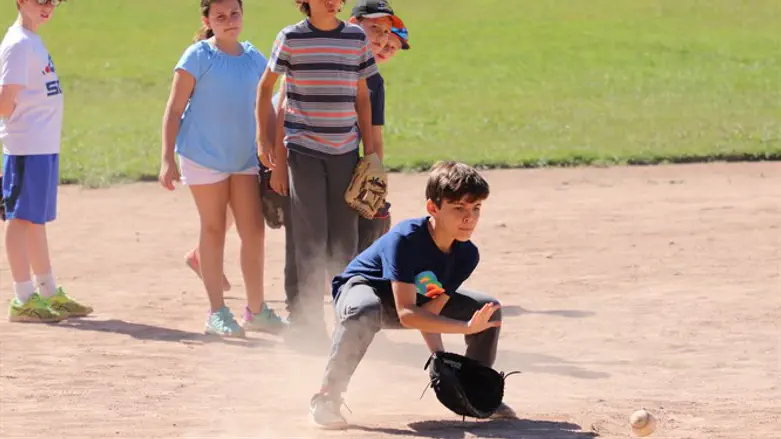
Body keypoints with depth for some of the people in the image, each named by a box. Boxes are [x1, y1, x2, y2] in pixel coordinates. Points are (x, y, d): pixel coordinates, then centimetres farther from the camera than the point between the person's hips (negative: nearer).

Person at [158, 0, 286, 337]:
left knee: (254, 231, 2)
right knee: (213, 231, 3)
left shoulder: (253, 57, 7)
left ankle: (256, 310, 13)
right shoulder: (198, 56, -7)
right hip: (204, 155, -4)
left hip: (245, 157, 4)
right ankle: (217, 313, 9)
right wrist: (168, 159, -14)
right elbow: (174, 110, -8)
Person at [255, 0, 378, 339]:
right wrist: (264, 139, 2)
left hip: (345, 149, 3)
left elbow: (361, 95, 12)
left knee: (345, 237, 4)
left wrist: (370, 151, 10)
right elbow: (266, 86, 7)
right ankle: (308, 318, 1)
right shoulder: (291, 38, -2)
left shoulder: (356, 37, 6)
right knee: (311, 236, -5)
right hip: (304, 149, -3)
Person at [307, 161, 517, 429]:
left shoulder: (467, 254, -16)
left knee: (489, 310, -2)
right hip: (360, 286, -7)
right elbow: (407, 314, -41)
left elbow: (429, 311, -15)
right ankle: (327, 398, -29)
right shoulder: (406, 239, -37)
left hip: (415, 297, 7)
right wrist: (465, 327, -48)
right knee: (364, 312, -44)